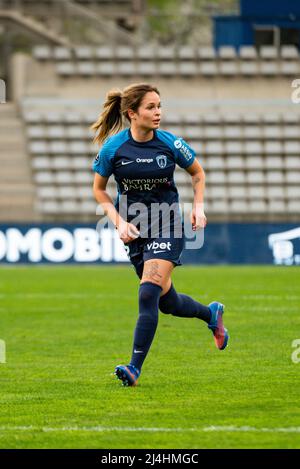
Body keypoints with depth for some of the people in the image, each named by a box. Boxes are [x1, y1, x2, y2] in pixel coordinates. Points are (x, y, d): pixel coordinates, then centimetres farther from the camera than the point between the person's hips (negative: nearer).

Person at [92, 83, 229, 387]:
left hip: (166, 227, -2)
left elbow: (197, 173, 11)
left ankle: (135, 368, -17)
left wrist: (198, 207, -1)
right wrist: (119, 222, -7)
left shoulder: (170, 144, -8)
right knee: (168, 302, 10)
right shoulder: (113, 147, -8)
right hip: (134, 230, 2)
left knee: (149, 294, -19)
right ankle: (211, 313, 42)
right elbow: (99, 190, 5)